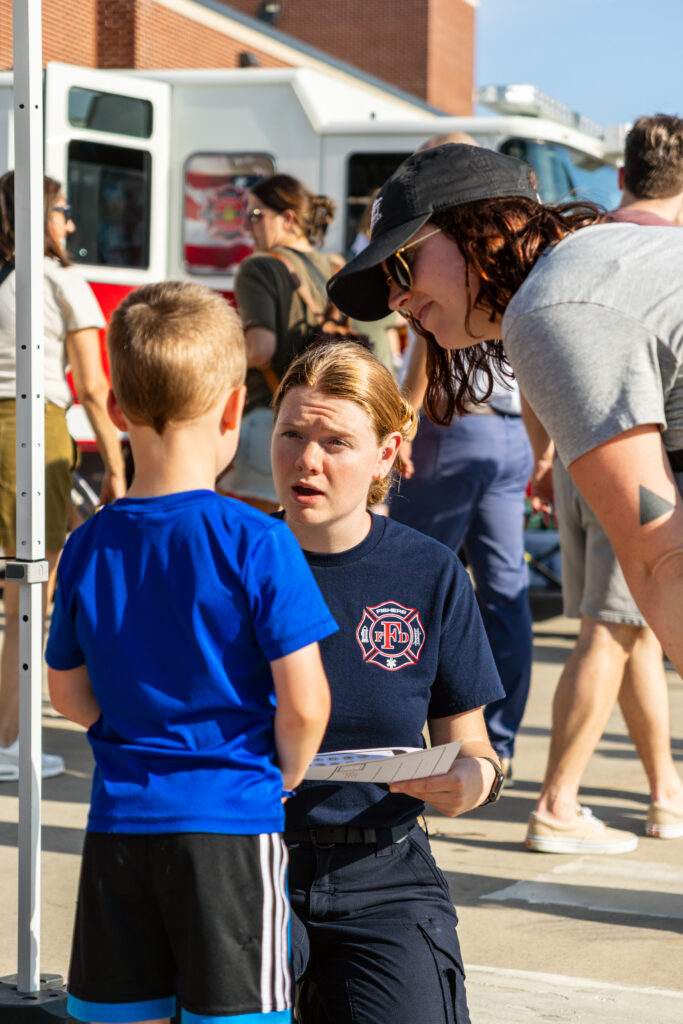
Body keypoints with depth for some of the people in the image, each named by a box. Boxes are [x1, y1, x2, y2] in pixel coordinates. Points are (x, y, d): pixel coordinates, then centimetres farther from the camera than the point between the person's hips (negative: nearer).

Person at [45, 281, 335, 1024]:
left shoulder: (87, 547, 1)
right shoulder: (256, 543, -13)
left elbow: (68, 693, 10)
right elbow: (303, 703, -13)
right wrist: (284, 779, 5)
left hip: (118, 827, 4)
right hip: (230, 826, -4)